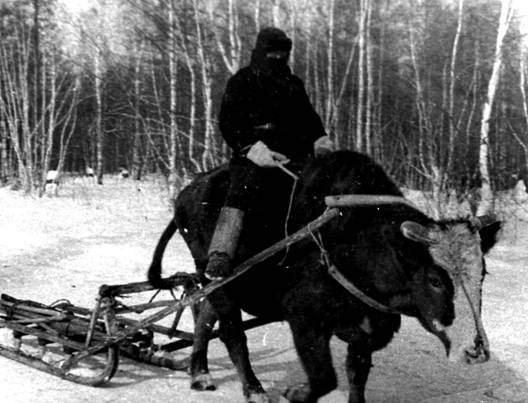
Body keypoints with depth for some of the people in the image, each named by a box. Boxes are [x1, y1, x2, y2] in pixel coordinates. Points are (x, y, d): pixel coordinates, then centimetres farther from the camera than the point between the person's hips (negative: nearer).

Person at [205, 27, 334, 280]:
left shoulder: (294, 84, 25)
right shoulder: (242, 81, 8)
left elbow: (310, 119, 30)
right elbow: (228, 123, -1)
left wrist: (319, 139, 6)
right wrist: (252, 147, -18)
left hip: (294, 154, 5)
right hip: (252, 154, -5)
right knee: (242, 190, -31)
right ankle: (219, 257, -38)